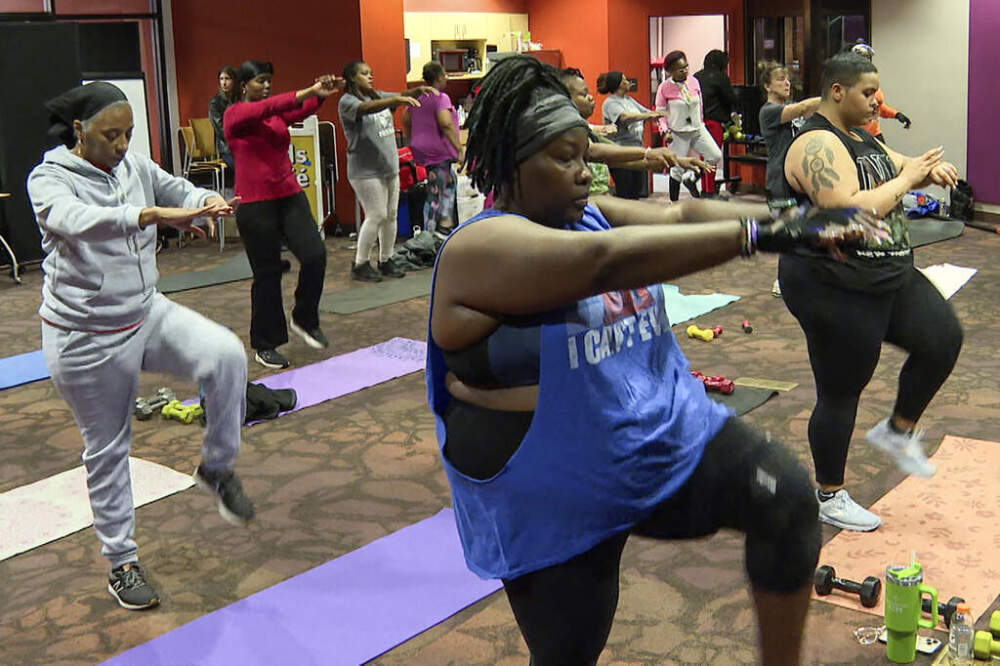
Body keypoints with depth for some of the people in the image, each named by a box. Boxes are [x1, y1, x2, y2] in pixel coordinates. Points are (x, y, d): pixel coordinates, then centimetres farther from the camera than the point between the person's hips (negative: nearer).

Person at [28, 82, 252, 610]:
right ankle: (121, 562, 27)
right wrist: (153, 214, -49)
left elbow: (177, 190, -6)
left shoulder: (135, 166, 1)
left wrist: (206, 201, -32)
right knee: (107, 450, 8)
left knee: (226, 355, -22)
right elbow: (77, 220, -34)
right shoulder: (49, 179, -14)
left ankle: (216, 466, 1)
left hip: (147, 313, 4)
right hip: (86, 338, -4)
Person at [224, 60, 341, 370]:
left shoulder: (278, 113, 12)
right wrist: (307, 92, -32)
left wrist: (320, 95, -28)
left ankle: (304, 320, 14)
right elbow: (265, 109, -23)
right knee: (267, 273, 1)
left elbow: (301, 111, -8)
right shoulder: (235, 114, -4)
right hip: (255, 204, -5)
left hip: (289, 196, 5)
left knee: (315, 254, -10)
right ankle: (264, 346, 16)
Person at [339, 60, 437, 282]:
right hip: (365, 170, -8)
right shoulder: (347, 101, -10)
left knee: (391, 215, 9)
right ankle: (360, 264, 4)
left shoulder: (378, 96, 16)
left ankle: (386, 261, 21)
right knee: (376, 216, -8)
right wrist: (397, 99, -41)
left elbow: (402, 96, 7)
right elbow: (367, 108, -29)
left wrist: (419, 90, -16)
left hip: (389, 167, 8)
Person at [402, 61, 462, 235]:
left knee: (451, 181, 23)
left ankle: (445, 222, 22)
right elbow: (446, 124, -26)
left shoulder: (417, 97, 11)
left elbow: (405, 120, 18)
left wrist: (414, 140, 27)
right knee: (435, 194, -3)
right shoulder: (441, 98, -15)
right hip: (438, 151, -9)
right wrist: (459, 149, -23)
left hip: (421, 149, 9)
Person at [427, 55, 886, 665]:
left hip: (672, 441, 6)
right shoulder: (480, 249, -20)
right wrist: (759, 233, -36)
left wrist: (787, 218, -24)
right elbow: (609, 260, -33)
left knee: (788, 496, -15)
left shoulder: (596, 216, 5)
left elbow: (680, 214, -8)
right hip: (558, 504, -5)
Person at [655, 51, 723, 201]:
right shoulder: (664, 88, -11)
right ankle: (673, 203, 17)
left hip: (698, 129, 5)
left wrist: (700, 122, 17)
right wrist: (665, 130, -15)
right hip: (678, 133, -4)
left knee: (716, 156, -6)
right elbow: (660, 112, -4)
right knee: (677, 169, 1)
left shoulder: (694, 82, 1)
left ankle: (690, 178, 15)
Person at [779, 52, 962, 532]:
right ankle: (830, 497, 22)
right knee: (840, 394, 3)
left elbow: (897, 167, 21)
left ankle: (898, 430, 22)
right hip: (834, 288, -9)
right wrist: (906, 179, -18)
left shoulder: (861, 137, 11)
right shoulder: (818, 144, -19)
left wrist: (928, 169, -2)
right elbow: (849, 210, -31)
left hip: (889, 274, 9)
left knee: (942, 338, -1)